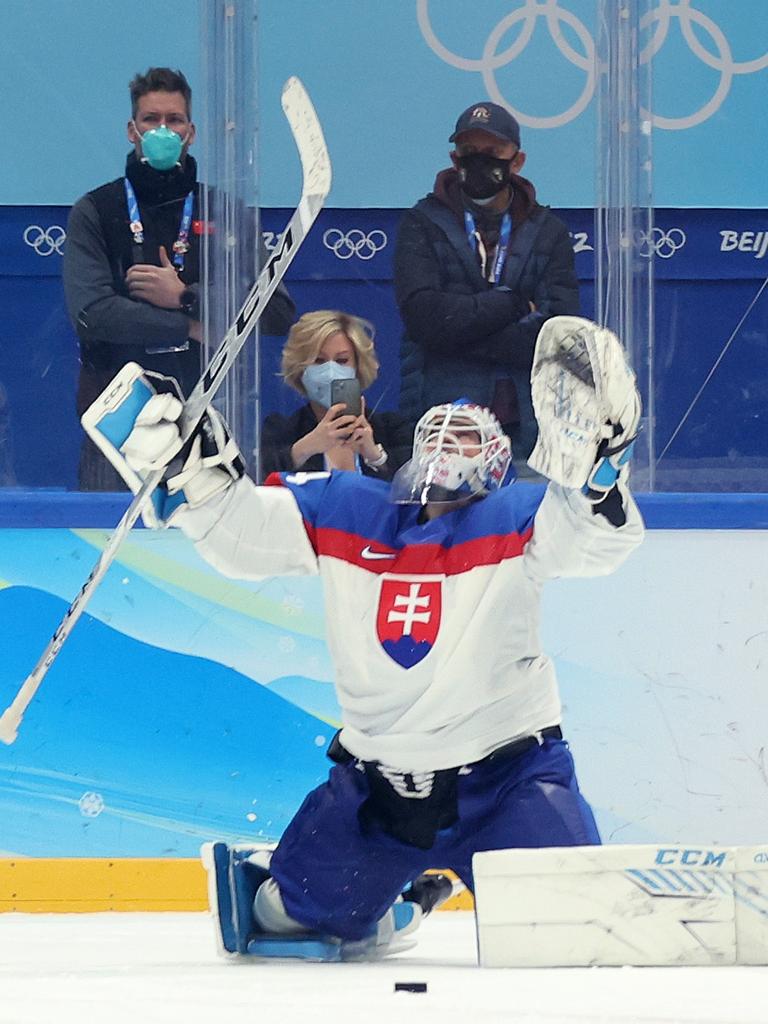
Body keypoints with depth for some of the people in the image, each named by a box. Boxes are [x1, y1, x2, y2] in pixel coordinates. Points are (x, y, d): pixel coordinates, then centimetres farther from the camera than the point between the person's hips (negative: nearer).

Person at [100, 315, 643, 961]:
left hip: (508, 772, -3)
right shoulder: (340, 512, 1)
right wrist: (189, 465, -16)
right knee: (304, 915, 5)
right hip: (375, 780, 3)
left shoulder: (514, 521, -7)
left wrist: (593, 462, -43)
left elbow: (598, 541, -24)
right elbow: (240, 534, 2)